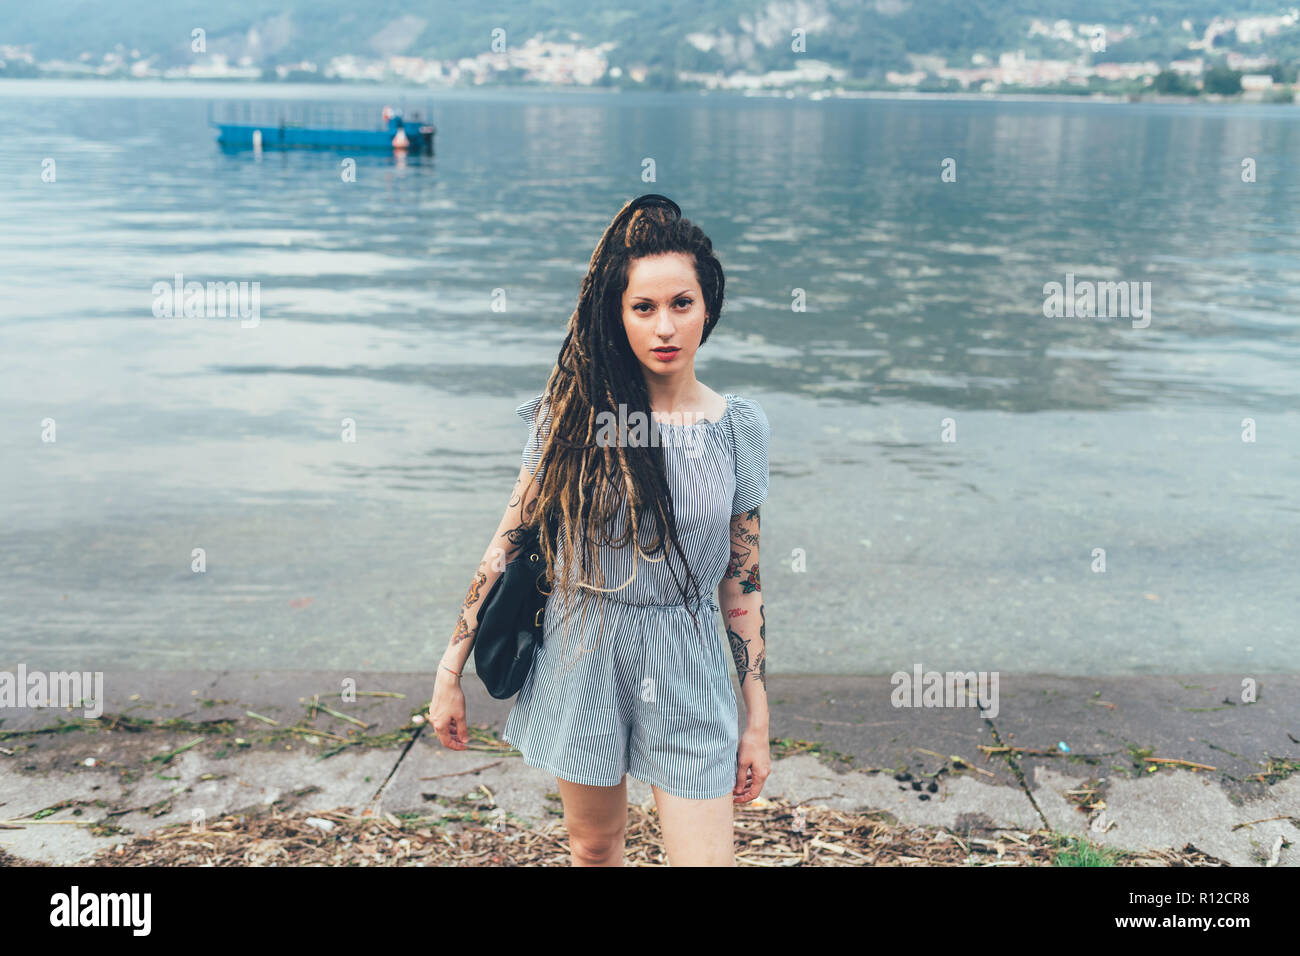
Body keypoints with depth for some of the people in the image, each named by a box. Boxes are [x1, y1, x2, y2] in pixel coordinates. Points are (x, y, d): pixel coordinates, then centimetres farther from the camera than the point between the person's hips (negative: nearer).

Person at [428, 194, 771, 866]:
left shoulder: (738, 426, -4)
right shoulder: (575, 409, -6)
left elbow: (742, 579, 1)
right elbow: (509, 540, -2)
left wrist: (758, 721, 3)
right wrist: (450, 670, -3)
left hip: (686, 669, 0)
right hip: (582, 656, 1)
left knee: (706, 857, -2)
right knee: (593, 844, 18)